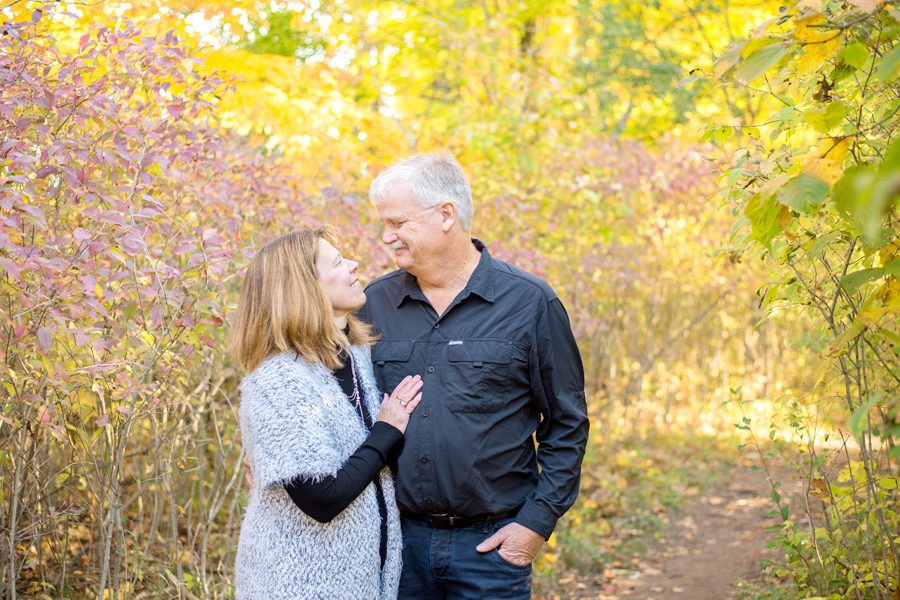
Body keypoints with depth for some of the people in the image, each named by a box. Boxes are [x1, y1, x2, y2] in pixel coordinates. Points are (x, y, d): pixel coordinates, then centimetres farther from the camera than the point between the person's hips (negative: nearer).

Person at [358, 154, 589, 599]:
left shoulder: (529, 303, -4)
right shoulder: (375, 302, 4)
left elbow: (567, 424, -1)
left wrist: (537, 521, -6)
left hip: (491, 542, -2)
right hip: (398, 536, 3)